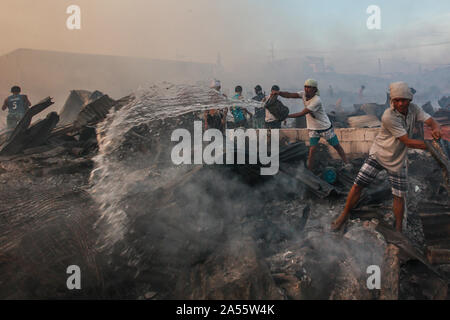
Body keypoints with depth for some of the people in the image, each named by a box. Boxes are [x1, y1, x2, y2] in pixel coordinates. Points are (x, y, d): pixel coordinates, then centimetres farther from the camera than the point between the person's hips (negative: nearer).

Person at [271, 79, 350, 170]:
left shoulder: (316, 101, -29)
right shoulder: (304, 94, -8)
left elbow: (302, 114, -32)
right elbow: (289, 95, -18)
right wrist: (279, 93, -38)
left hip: (325, 128, -5)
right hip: (313, 129, 5)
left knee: (337, 146, 11)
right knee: (312, 151, -5)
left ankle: (347, 164, 28)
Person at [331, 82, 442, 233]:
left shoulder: (413, 109, -6)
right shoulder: (388, 116, -25)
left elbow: (431, 121, -11)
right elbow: (407, 141, -22)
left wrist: (436, 129, -35)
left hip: (398, 161, 4)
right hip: (379, 155, -4)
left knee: (399, 196, 5)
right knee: (358, 185, -8)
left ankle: (398, 229, 22)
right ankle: (344, 215, 12)